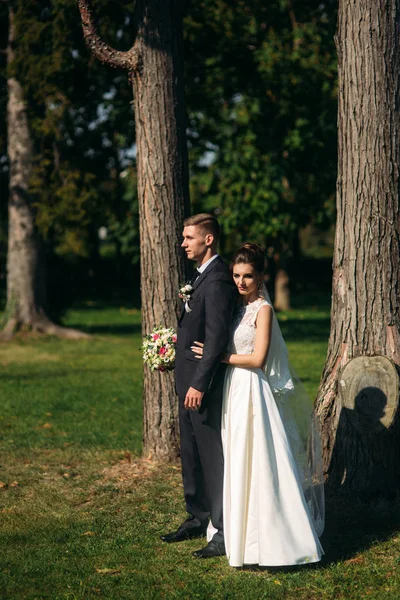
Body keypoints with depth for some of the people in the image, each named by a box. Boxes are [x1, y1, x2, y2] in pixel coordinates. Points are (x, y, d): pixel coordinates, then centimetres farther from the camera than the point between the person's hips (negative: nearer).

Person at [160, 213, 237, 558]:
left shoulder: (218, 280, -18)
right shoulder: (202, 276, 14)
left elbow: (217, 337, -23)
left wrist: (199, 384, -24)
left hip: (203, 381, -10)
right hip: (189, 380, 10)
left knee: (213, 456, -5)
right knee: (191, 453, 18)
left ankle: (226, 532, 2)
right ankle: (198, 519, 29)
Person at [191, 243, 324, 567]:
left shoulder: (263, 309, -12)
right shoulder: (239, 306, 12)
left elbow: (257, 359, -18)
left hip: (253, 392, -8)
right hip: (235, 390, 8)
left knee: (259, 463, -6)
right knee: (239, 464, 13)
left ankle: (273, 538, 0)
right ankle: (245, 531, 24)